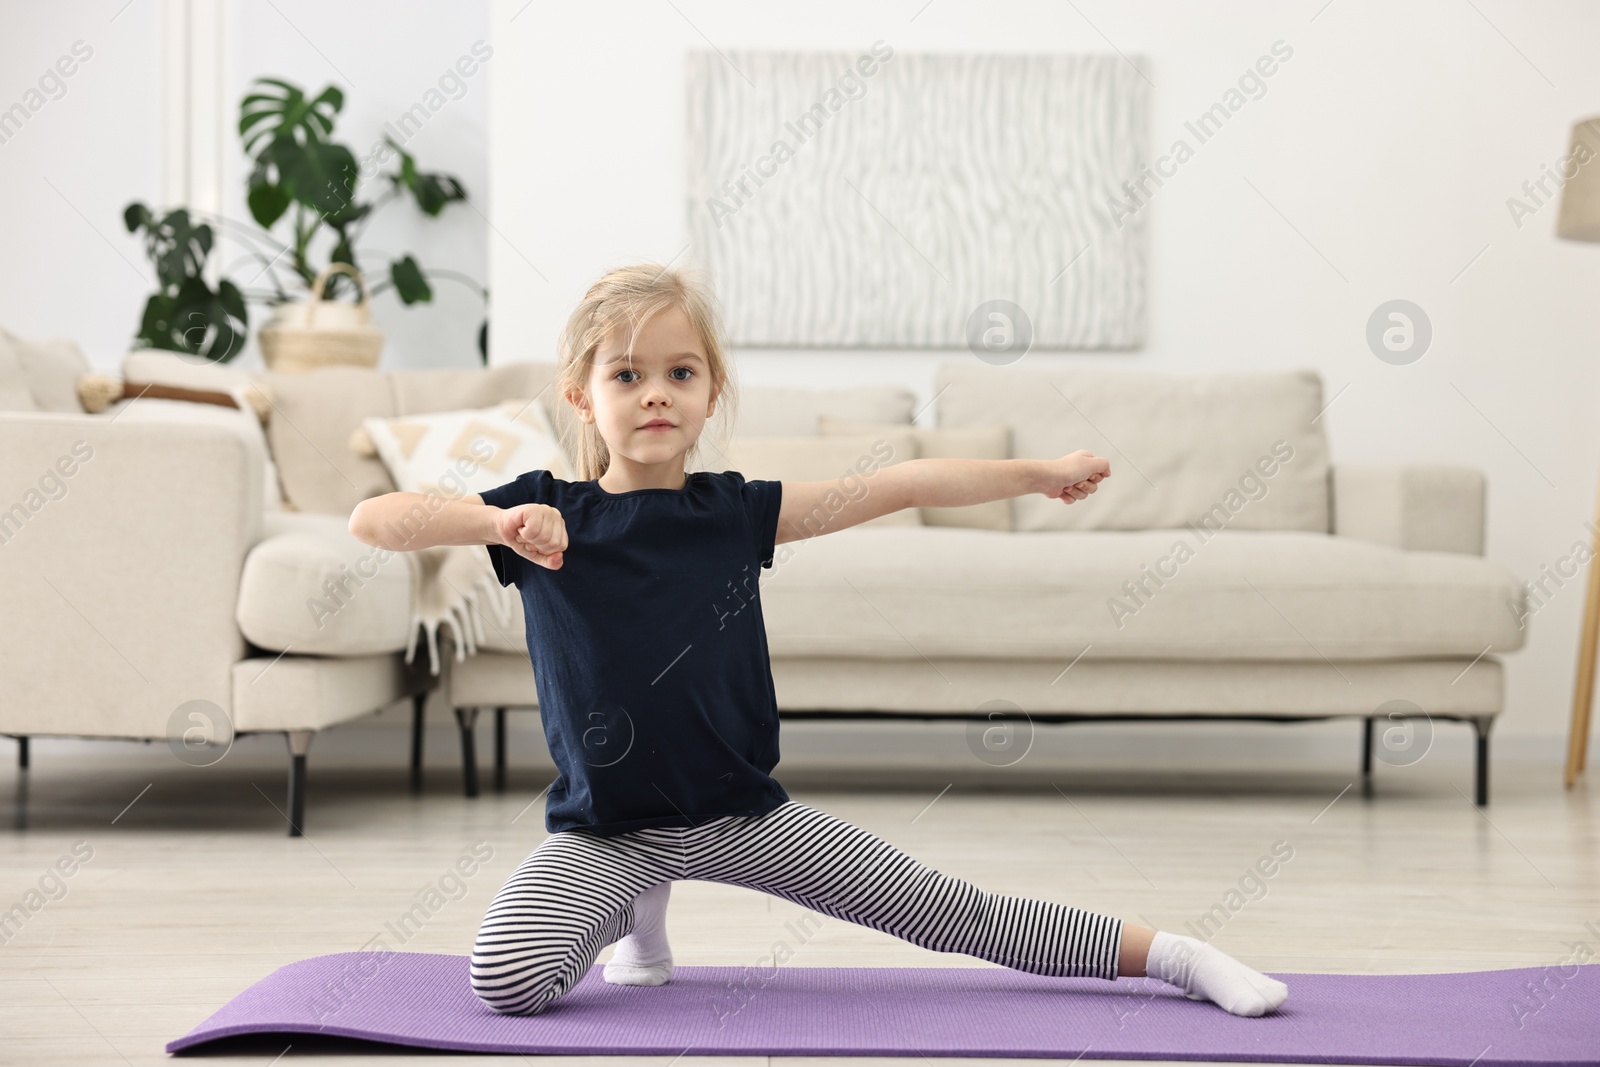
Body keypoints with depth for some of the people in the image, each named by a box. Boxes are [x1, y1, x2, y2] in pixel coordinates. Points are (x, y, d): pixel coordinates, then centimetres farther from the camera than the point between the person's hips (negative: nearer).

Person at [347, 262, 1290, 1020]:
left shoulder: (735, 511, -2)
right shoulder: (546, 513, -7)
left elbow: (898, 485, -2)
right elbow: (372, 521, -17)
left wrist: (1040, 472, -3)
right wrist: (498, 525, -32)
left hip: (742, 812, 1)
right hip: (603, 829, 0)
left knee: (949, 912, -1)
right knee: (504, 983, -23)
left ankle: (1168, 953, 13)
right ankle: (638, 908, 8)